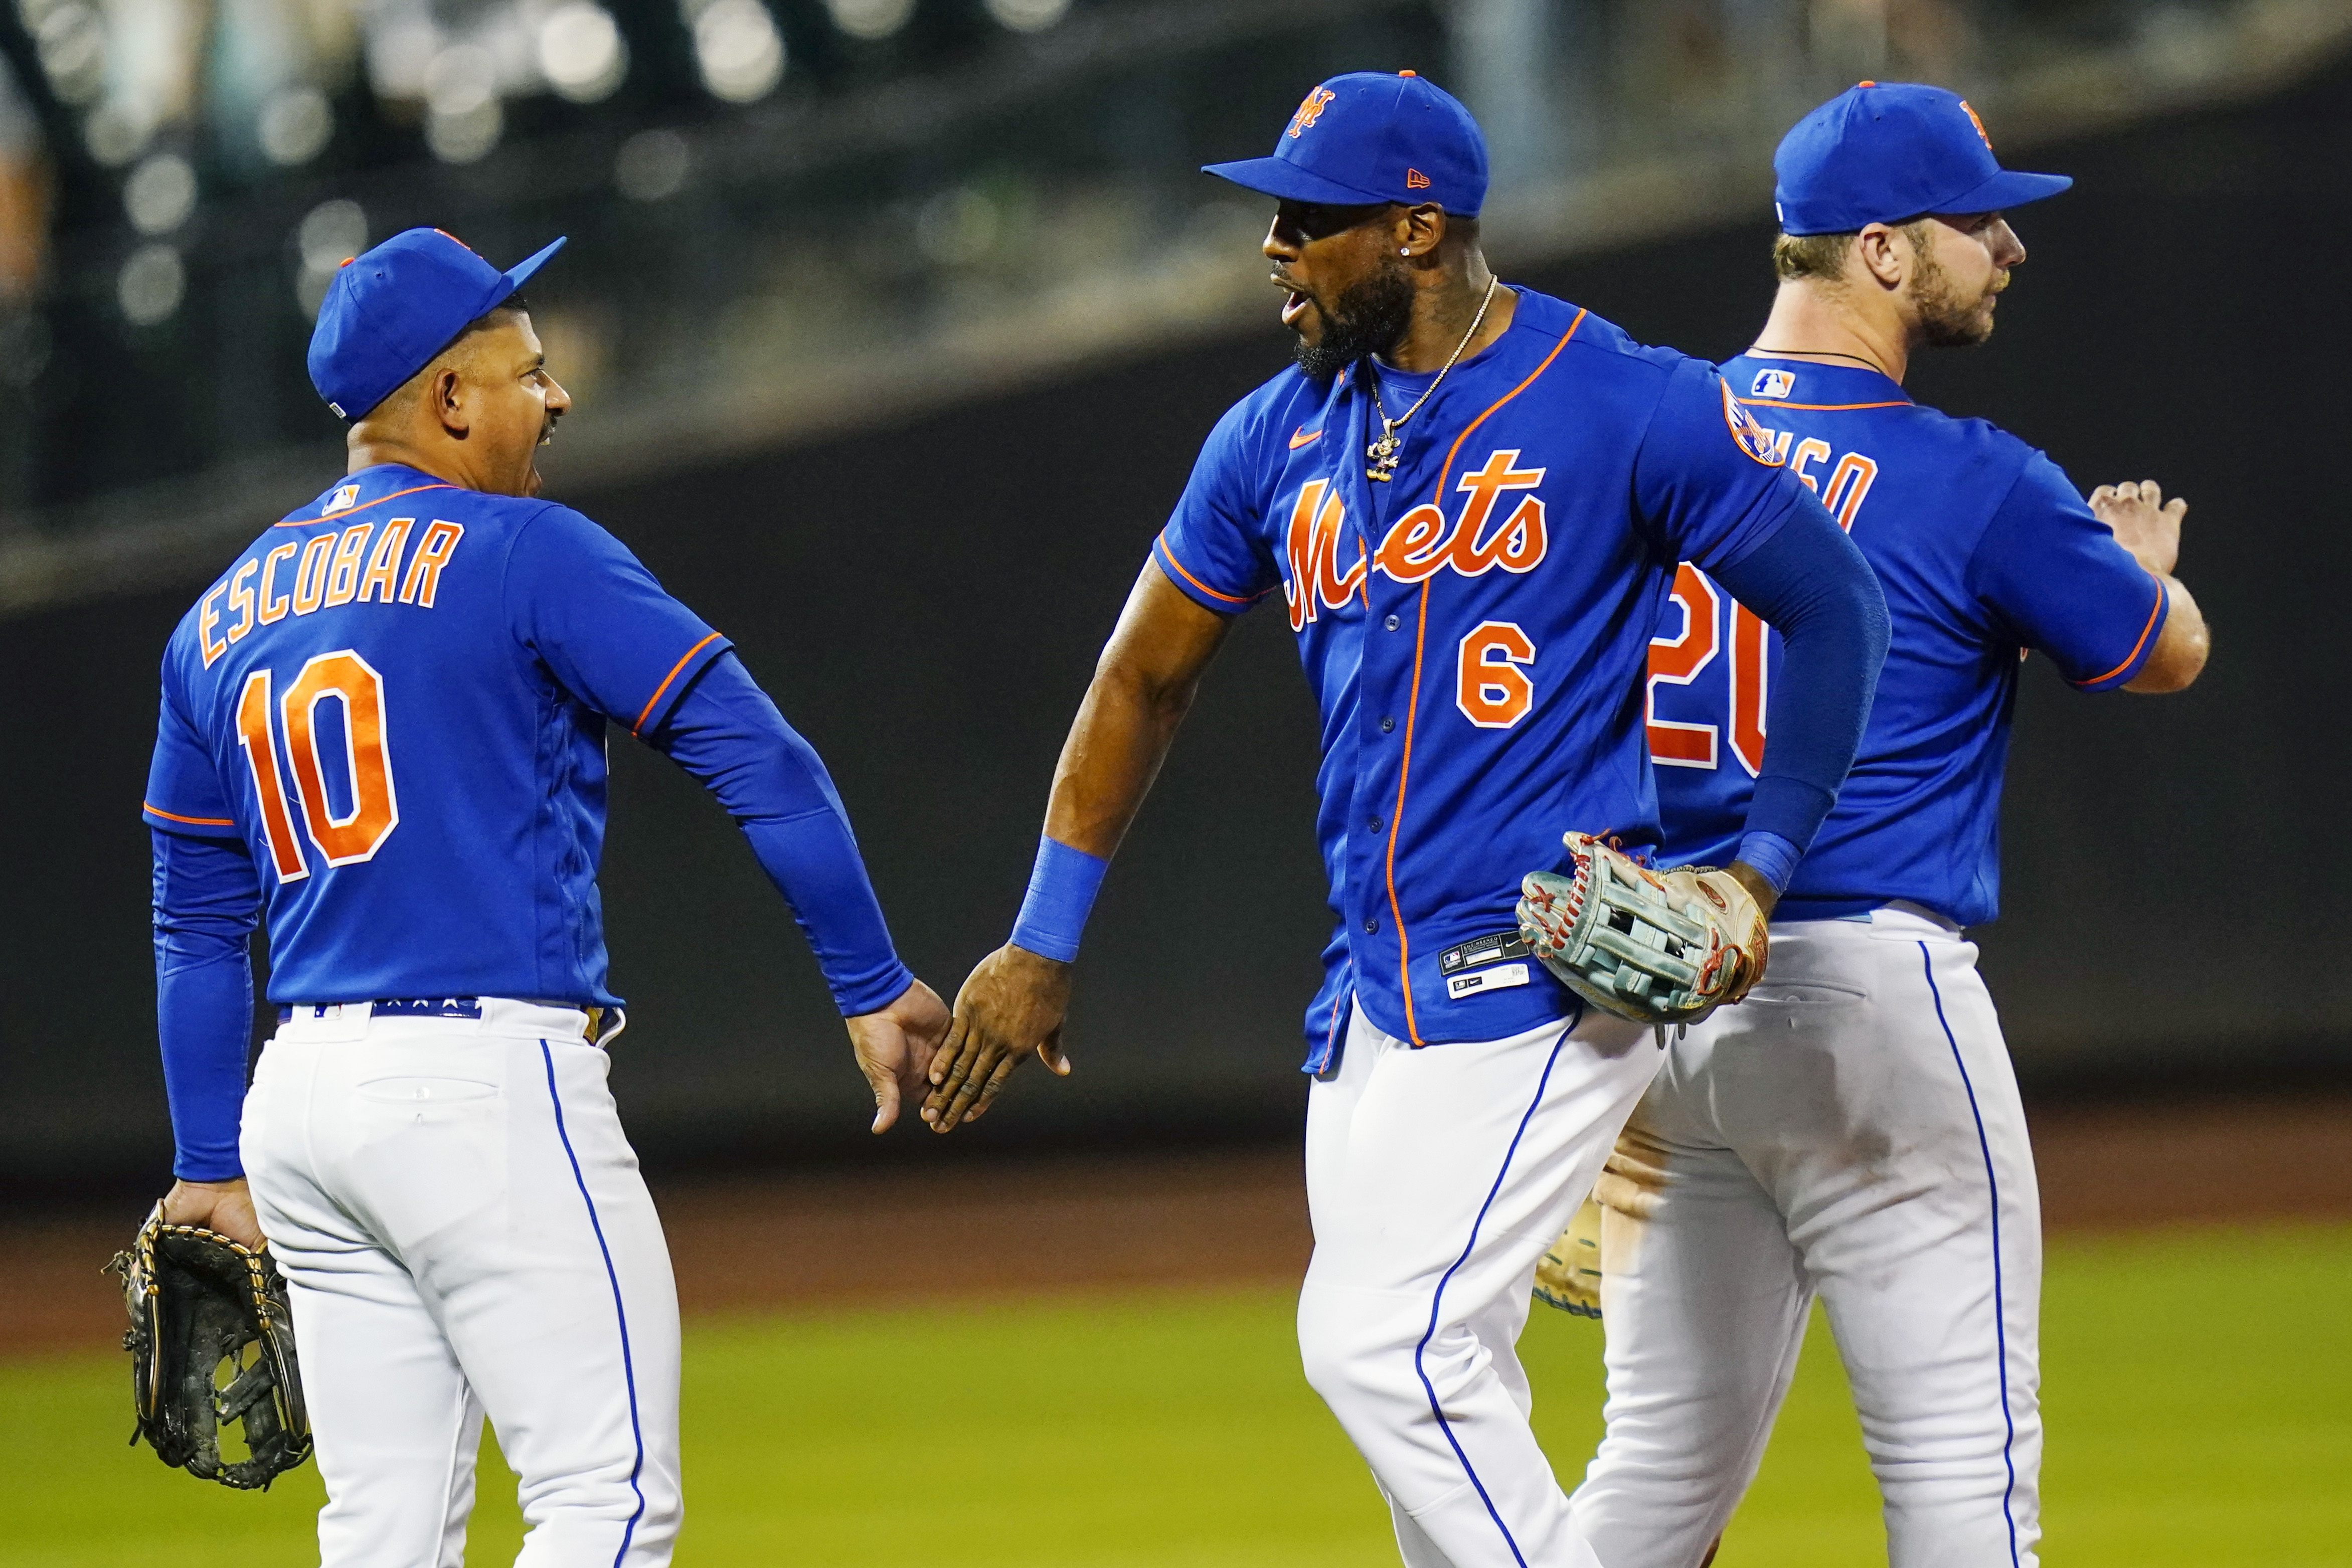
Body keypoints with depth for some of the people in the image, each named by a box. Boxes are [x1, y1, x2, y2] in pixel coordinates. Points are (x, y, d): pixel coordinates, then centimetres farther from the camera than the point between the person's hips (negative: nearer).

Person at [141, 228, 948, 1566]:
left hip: (303, 1101, 7)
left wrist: (212, 1165, 23)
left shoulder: (222, 620, 15)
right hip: (488, 1081, -7)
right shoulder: (522, 553, -5)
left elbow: (198, 924, 19)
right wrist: (874, 987, -7)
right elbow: (757, 757, -11)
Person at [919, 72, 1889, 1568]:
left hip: (1546, 975, -7)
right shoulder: (1281, 436, 9)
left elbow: (1837, 608, -2)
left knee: (1381, 1341, -18)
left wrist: (1762, 868, -9)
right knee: (1435, 1387, 8)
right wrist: (1045, 943, 15)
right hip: (1375, 987, 7)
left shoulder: (1632, 407, -10)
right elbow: (1146, 676, 18)